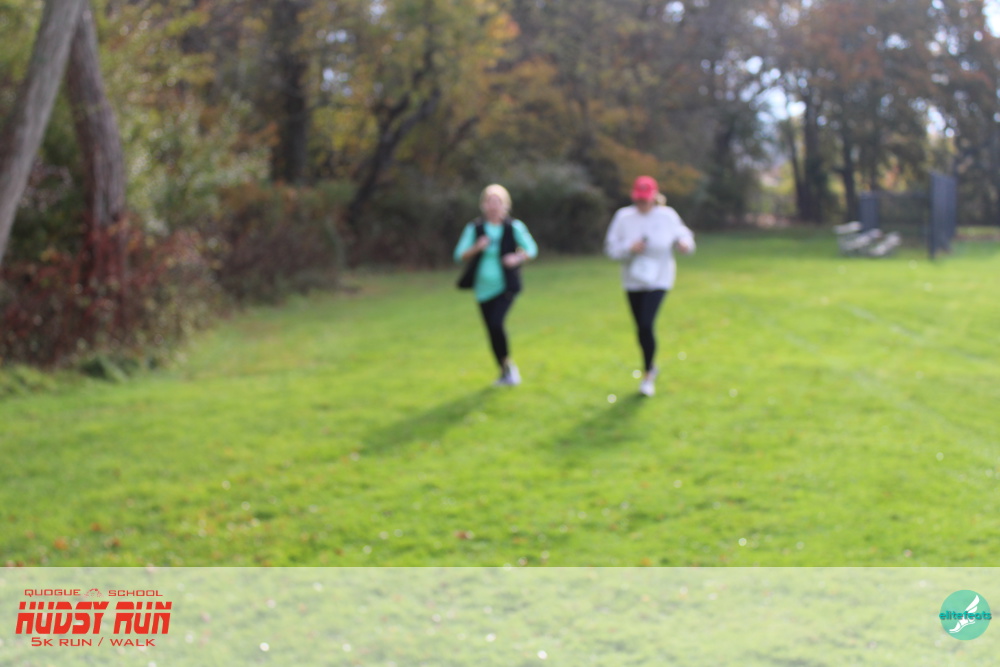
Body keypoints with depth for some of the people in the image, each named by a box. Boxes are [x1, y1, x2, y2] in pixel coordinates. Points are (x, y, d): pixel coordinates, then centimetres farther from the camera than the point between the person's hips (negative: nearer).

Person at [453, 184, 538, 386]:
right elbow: (459, 255, -3)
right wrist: (476, 248, -22)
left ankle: (509, 364, 0)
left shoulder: (514, 227, -5)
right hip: (483, 288, 3)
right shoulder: (474, 228, -2)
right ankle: (504, 372, 28)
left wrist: (518, 258, -14)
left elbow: (531, 249, 6)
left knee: (496, 324, -22)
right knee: (492, 331, 8)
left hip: (505, 287, -3)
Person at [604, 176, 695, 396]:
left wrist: (685, 244, -18)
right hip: (632, 281, 3)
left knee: (646, 325, -16)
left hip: (658, 280, -3)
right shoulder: (624, 217, -4)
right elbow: (611, 247, -3)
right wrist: (629, 248, -22)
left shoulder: (667, 216, -6)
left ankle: (648, 375, 1)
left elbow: (682, 235, 5)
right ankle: (651, 367, 37)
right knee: (641, 328, 11)